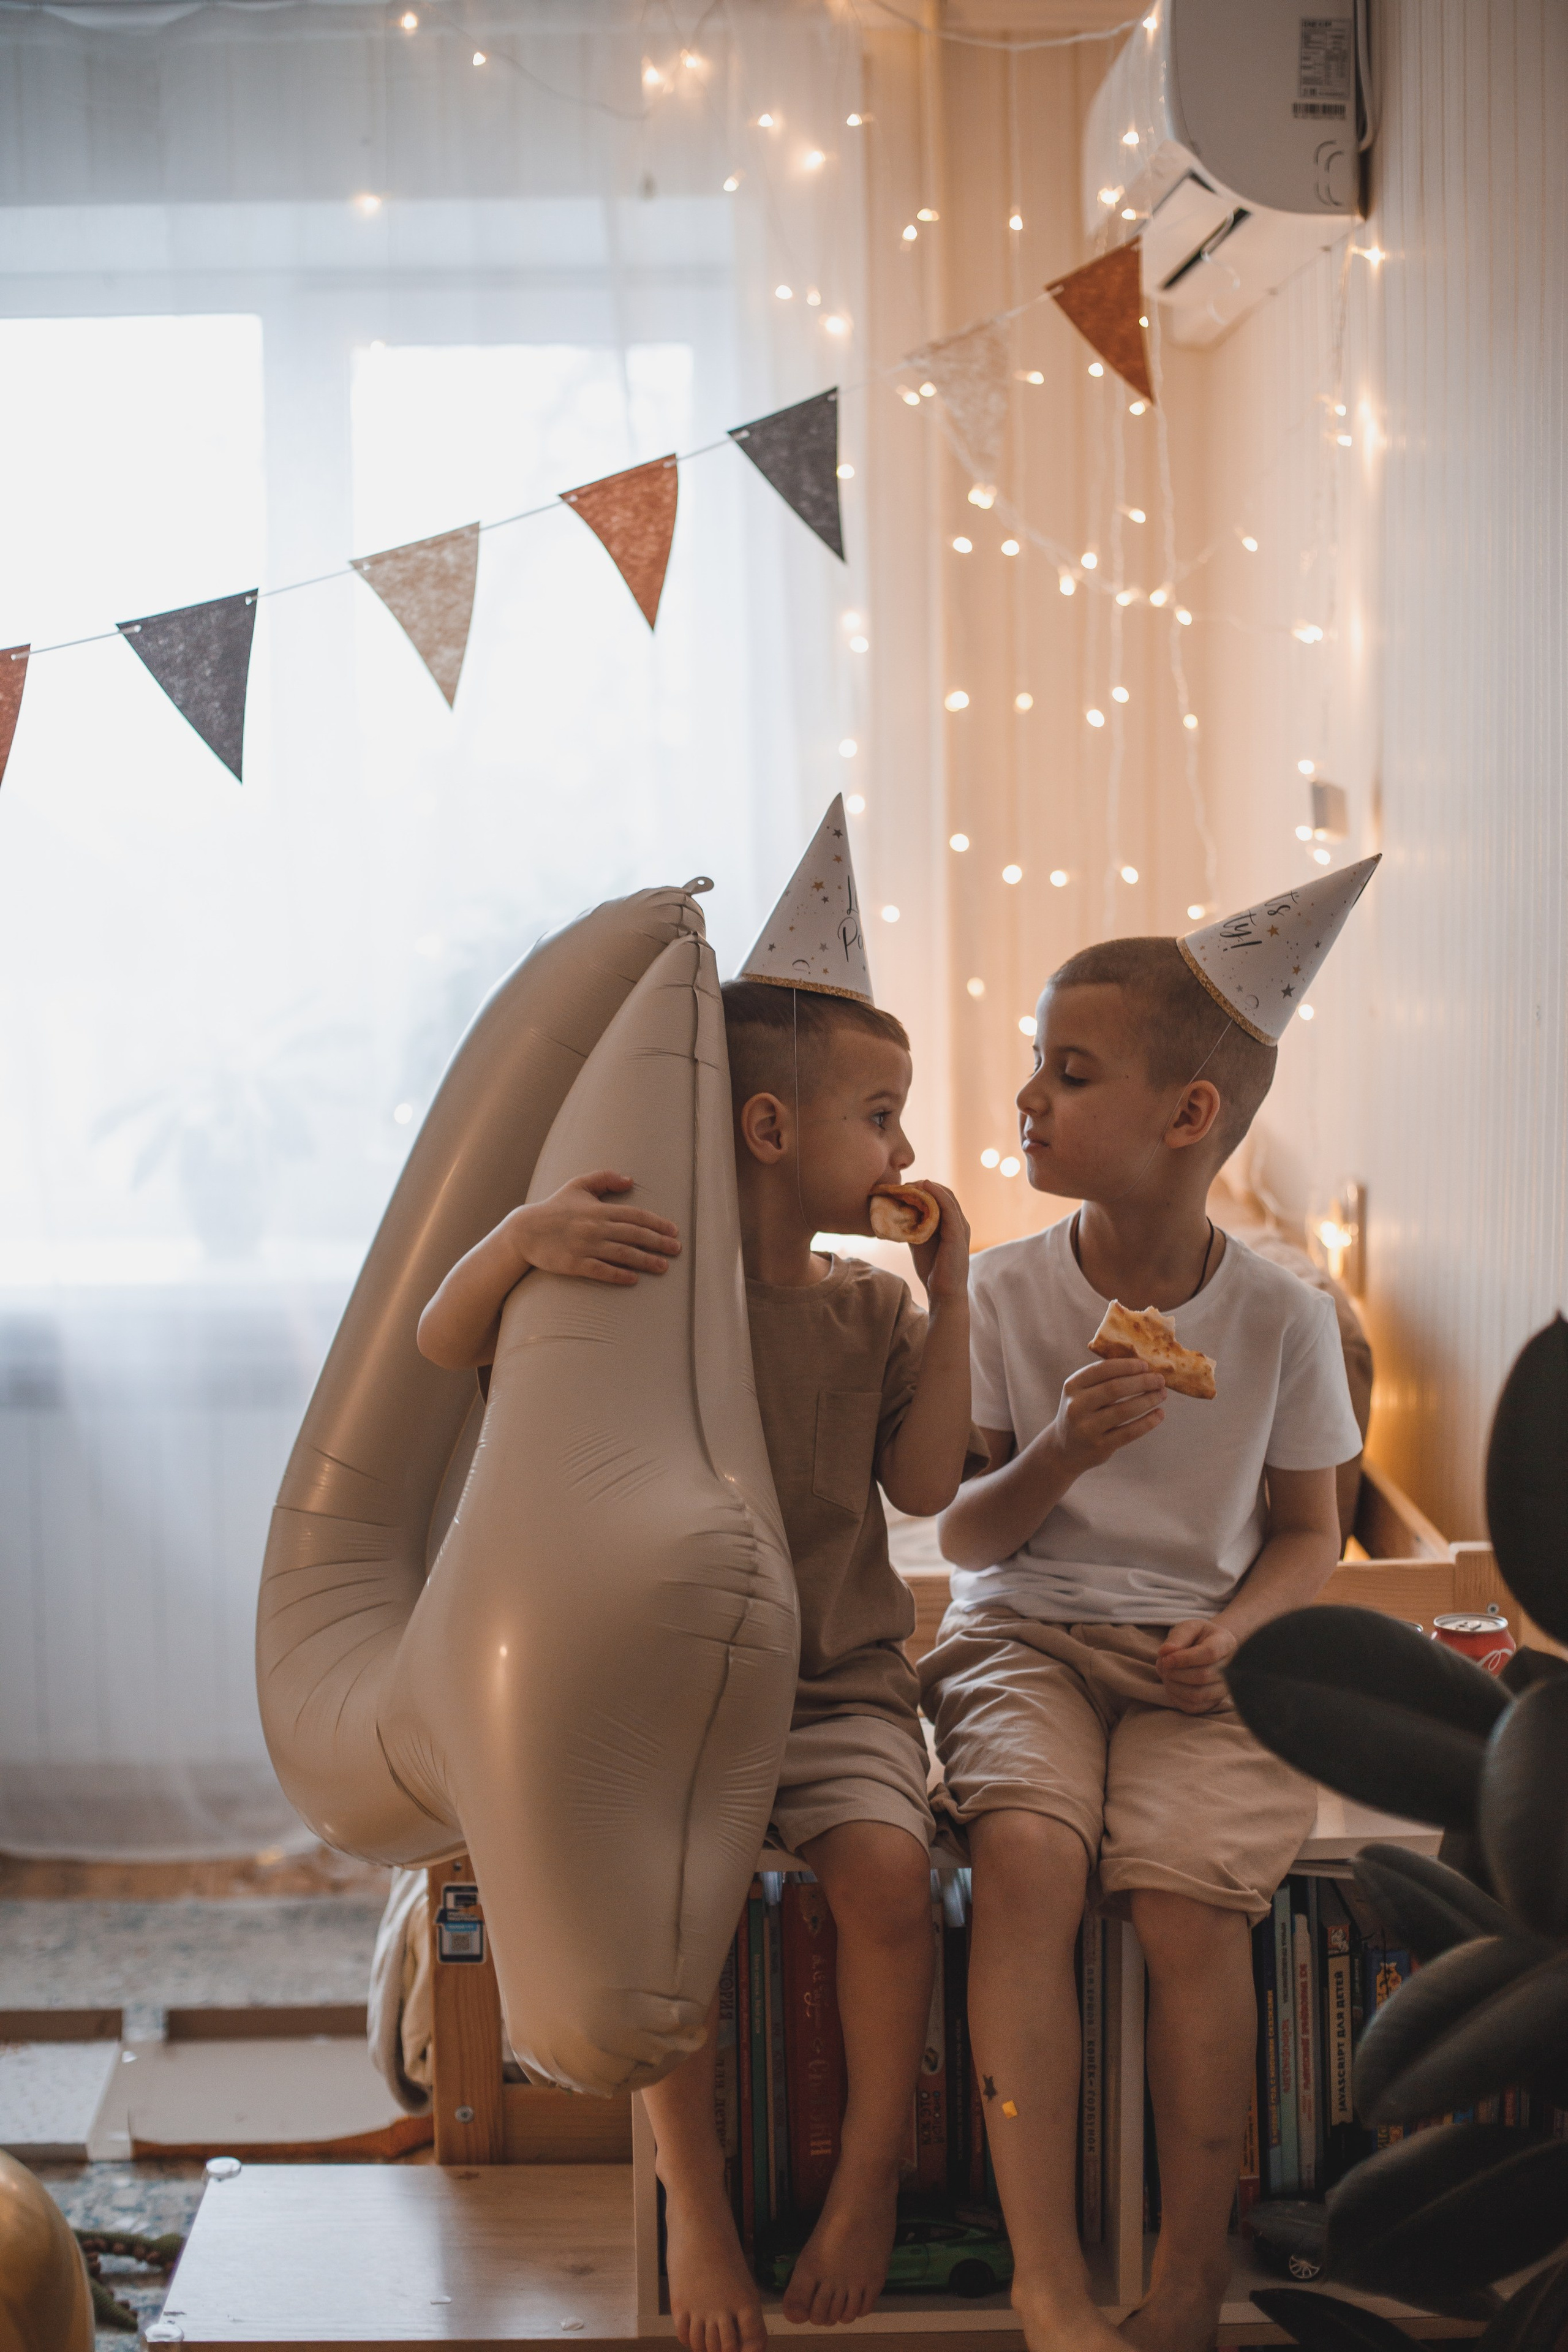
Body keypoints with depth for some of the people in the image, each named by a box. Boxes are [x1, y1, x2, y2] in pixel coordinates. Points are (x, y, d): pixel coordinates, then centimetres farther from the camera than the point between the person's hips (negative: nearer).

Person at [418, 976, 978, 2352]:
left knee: (885, 1869, -25)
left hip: (840, 1682, 2)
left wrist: (950, 1300, -5)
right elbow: (442, 1345, -11)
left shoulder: (872, 1310, 7)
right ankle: (694, 2197, -10)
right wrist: (519, 1238, -32)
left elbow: (926, 1485, 0)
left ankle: (870, 2177, -4)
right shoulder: (646, 1278, -4)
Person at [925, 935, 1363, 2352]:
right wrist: (1061, 1455, -18)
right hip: (1027, 1634, 1)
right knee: (1027, 1850, -30)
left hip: (1196, 1657, 0)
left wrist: (1230, 1628, -12)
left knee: (1186, 1894, -26)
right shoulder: (1005, 1291, -1)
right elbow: (966, 1540, 2)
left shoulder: (1282, 1317, -3)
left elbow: (1308, 1533, 9)